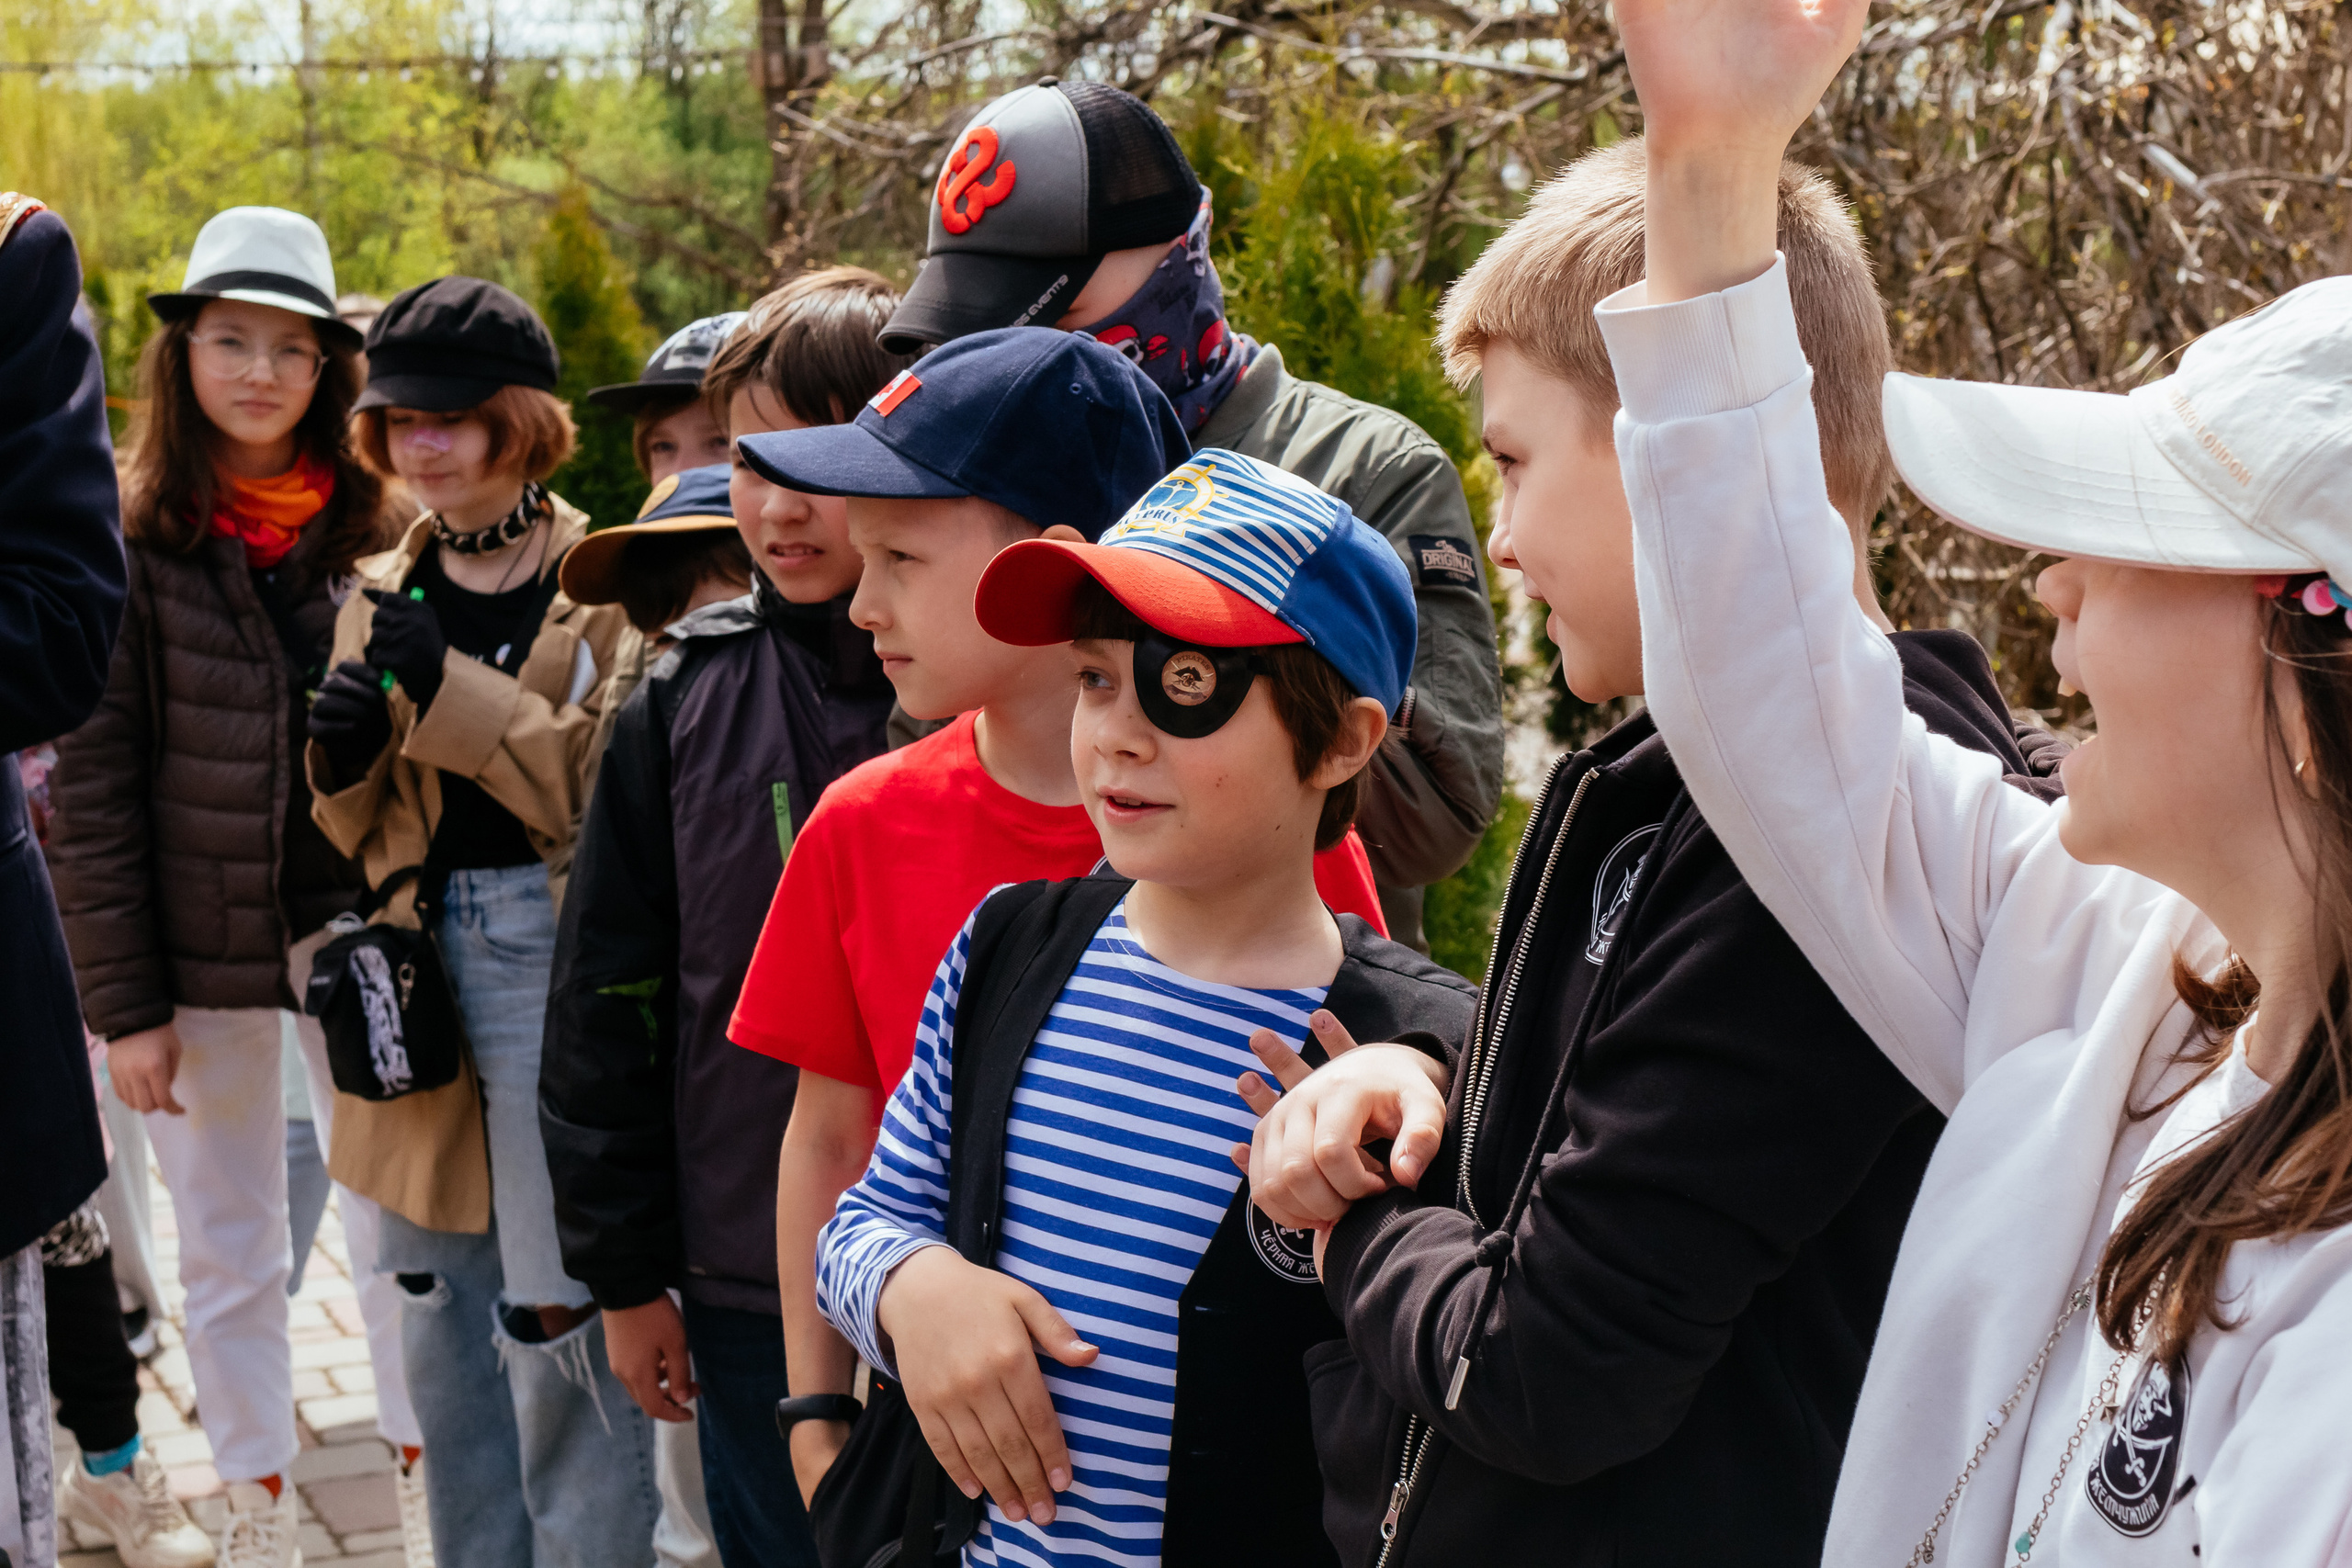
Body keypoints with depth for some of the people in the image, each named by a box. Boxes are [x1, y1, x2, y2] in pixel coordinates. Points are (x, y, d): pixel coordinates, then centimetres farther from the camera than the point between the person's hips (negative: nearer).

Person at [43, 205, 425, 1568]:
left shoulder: (372, 527, 2)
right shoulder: (134, 541, -4)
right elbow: (92, 788, -5)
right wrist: (126, 1001, -8)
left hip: (353, 919, 1)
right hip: (204, 942, -1)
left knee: (395, 1212, 7)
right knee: (229, 1242, 10)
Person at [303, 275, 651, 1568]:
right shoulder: (384, 593, 13)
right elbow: (366, 838, 17)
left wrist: (454, 688, -18)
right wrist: (343, 764, -5)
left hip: (555, 963, -6)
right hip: (420, 969, 6)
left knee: (558, 1318, -6)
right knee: (440, 1307, 13)